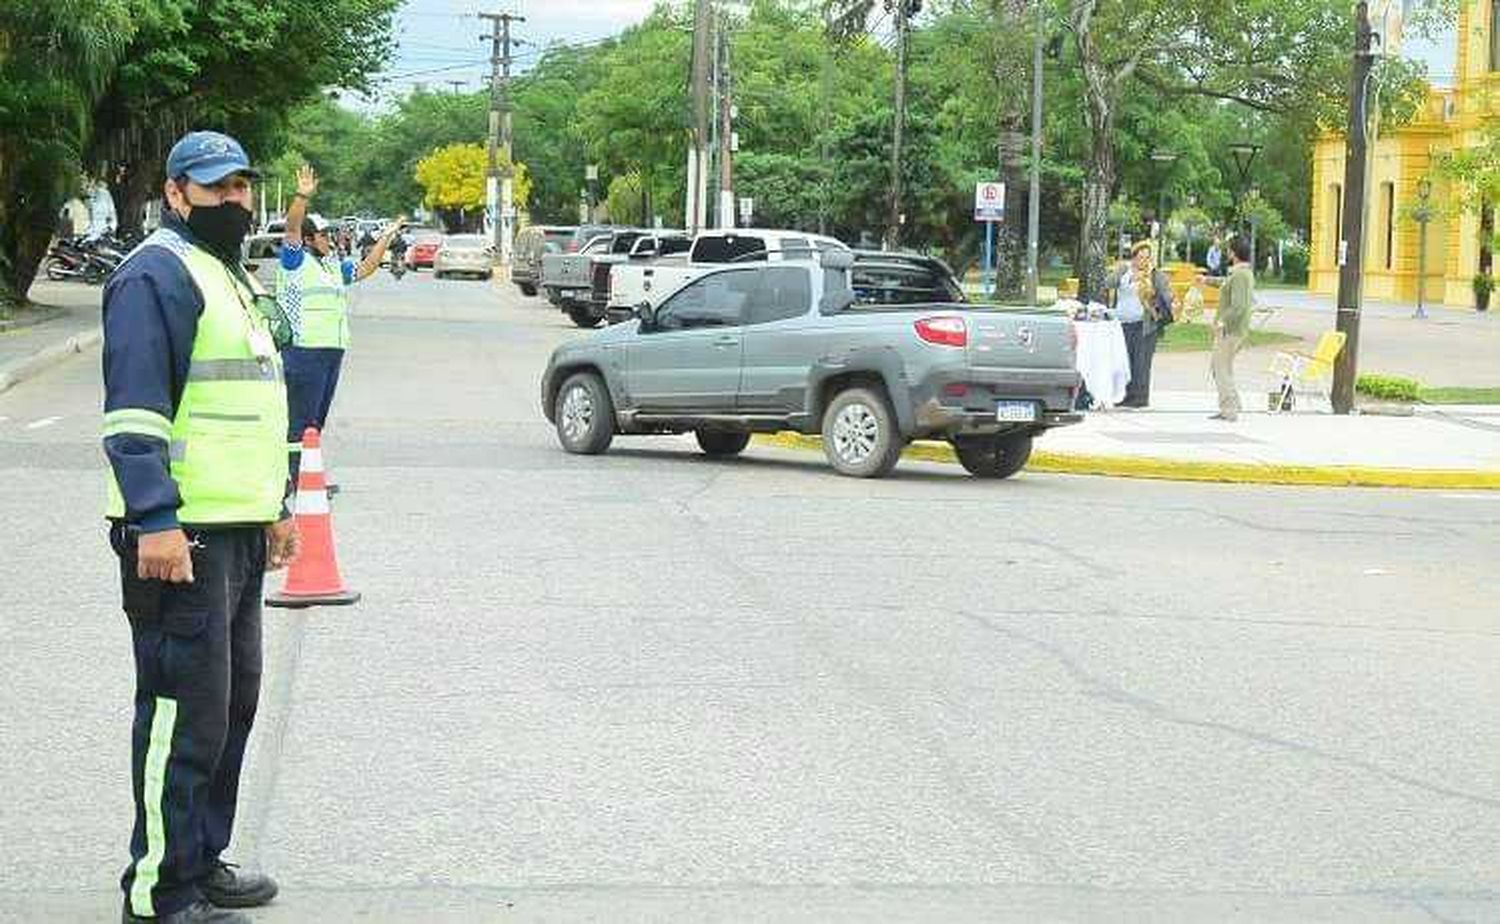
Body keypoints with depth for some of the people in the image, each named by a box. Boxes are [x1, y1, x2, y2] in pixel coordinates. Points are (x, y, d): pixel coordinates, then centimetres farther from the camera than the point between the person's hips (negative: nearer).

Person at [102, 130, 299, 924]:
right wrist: (155, 521, -26)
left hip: (237, 530, 10)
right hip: (181, 535, -10)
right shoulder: (158, 275, -11)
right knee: (187, 713, -8)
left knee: (232, 702, 16)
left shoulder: (229, 278, 21)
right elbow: (134, 412, -20)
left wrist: (275, 507, 28)